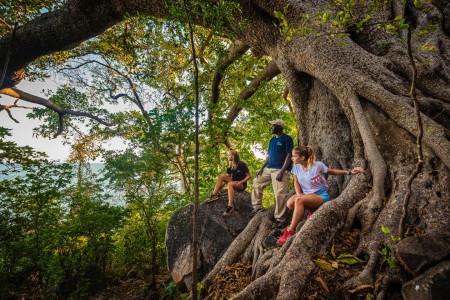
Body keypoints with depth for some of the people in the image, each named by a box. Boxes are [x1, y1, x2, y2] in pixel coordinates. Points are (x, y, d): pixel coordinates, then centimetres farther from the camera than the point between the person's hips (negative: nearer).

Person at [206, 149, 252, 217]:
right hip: (233, 183, 6)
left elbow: (249, 176, -10)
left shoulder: (242, 164, -10)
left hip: (241, 185, -6)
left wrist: (241, 182, -22)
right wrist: (221, 185, -11)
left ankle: (230, 207, -44)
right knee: (222, 176, -16)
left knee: (230, 184, -37)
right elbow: (227, 177, 4)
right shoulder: (230, 166, 8)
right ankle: (214, 195, -21)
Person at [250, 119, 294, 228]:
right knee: (256, 182, 11)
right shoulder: (272, 140, 16)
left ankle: (280, 218, 7)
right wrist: (262, 168, 9)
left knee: (279, 194, -6)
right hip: (269, 169, 8)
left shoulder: (287, 138, -8)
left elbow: (289, 156, -13)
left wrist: (281, 172, -20)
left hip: (280, 170, -8)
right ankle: (258, 206, 21)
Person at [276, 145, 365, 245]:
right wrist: (299, 194, -15)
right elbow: (296, 182, 3)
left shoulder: (318, 165, -15)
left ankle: (290, 231, -28)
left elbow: (331, 171, 3)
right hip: (307, 194, 5)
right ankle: (312, 210, 2)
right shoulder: (297, 167, -4)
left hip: (321, 195, -5)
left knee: (299, 200, -34)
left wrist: (349, 172, -5)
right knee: (290, 203, -24)